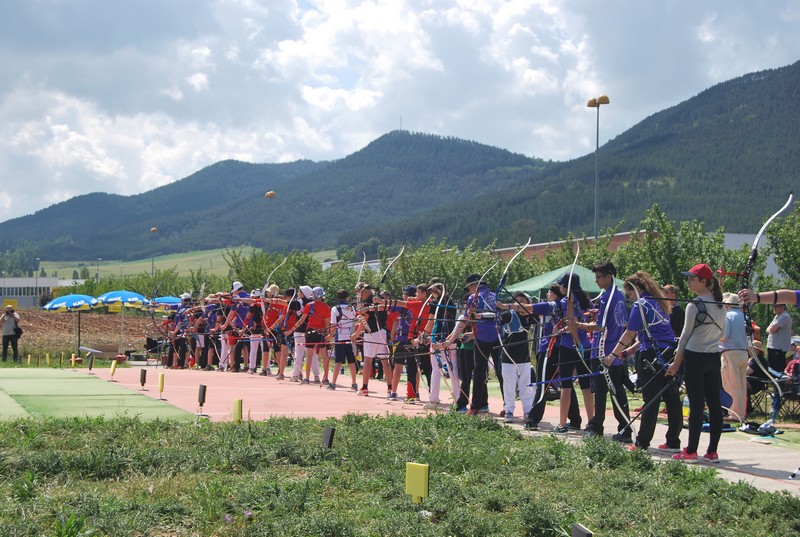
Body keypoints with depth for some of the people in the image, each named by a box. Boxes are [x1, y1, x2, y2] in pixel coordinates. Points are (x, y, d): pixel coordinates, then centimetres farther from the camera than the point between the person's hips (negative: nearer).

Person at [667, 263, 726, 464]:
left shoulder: (694, 306, -12)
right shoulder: (720, 306, 9)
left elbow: (685, 336, -8)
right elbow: (722, 333, 17)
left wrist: (676, 363, -1)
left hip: (695, 358, -7)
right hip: (714, 358, 7)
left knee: (696, 404, -4)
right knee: (714, 404, 5)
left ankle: (691, 452, 1)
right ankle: (712, 451, 8)